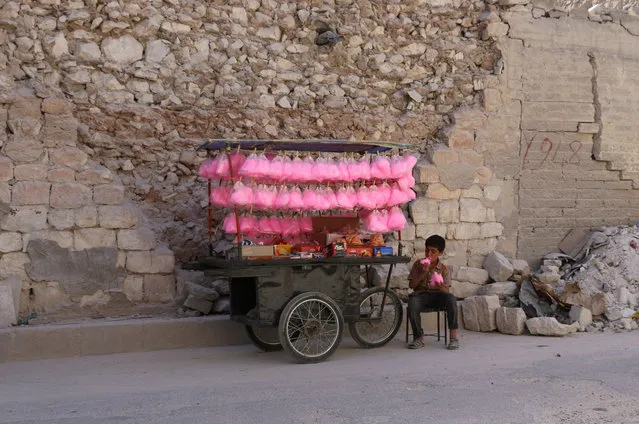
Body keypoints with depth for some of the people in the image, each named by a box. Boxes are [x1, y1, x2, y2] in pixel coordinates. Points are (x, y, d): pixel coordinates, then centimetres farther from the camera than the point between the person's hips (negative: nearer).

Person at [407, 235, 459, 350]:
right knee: (412, 302, -36)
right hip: (421, 294, 0)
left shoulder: (444, 269, 5)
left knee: (451, 299, -33)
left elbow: (446, 291, -2)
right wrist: (423, 273, -11)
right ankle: (418, 338, -21)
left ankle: (453, 337, -29)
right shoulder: (418, 264, 6)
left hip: (438, 295, 0)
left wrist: (440, 286, -26)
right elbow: (411, 285, 3)